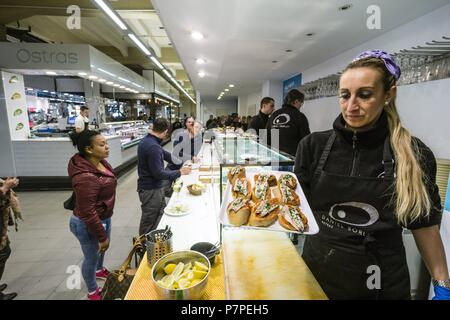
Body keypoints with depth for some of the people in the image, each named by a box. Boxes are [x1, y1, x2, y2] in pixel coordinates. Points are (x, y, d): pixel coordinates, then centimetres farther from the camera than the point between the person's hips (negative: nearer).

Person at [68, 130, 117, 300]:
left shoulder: (100, 162, -6)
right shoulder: (85, 177, -35)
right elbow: (87, 213, -30)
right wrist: (102, 237, -20)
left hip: (104, 217, 9)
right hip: (88, 225, -8)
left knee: (102, 249, 31)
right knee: (92, 257, 16)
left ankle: (99, 270, 61)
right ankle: (92, 292, 42)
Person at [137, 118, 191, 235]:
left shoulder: (146, 140, 4)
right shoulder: (153, 147, -28)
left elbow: (163, 154, 15)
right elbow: (158, 173, -27)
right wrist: (179, 172, -17)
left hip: (155, 187, 10)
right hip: (151, 190, -10)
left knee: (161, 214, 23)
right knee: (149, 222, 8)